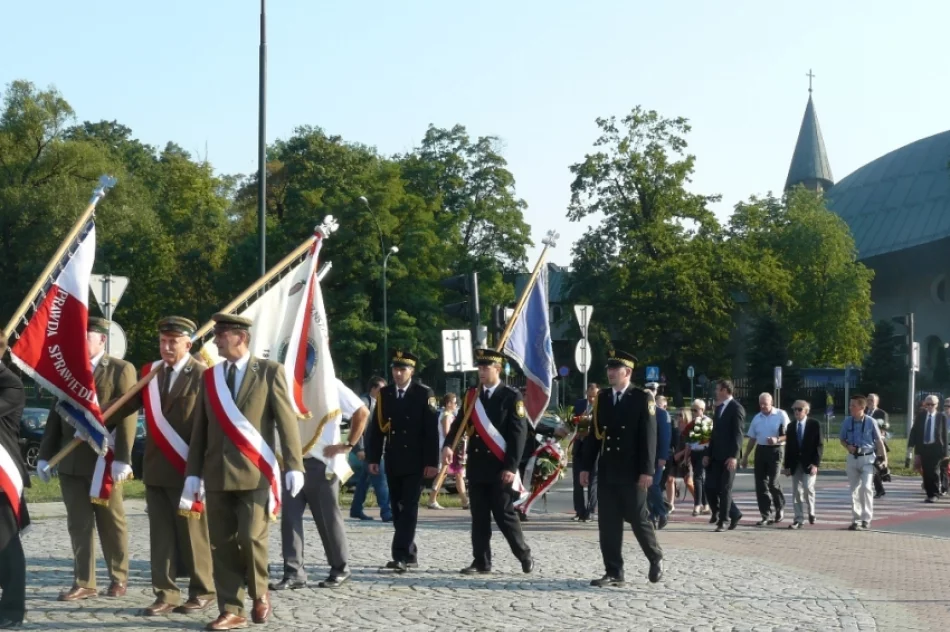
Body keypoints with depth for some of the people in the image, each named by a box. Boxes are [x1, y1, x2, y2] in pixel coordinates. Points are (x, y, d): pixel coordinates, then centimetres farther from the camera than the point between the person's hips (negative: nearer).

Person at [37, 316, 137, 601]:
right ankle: (83, 583, 9)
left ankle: (118, 578, 19)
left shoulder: (121, 370, -4)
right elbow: (55, 415, 14)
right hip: (70, 462, 5)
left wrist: (122, 458, -18)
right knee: (79, 525, 5)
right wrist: (45, 455, 7)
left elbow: (128, 416, -11)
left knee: (111, 523, 7)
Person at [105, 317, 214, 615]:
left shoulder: (202, 375, -7)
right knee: (161, 534, 7)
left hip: (188, 469, -5)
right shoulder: (149, 373, 11)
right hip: (155, 469, 6)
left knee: (192, 533, 3)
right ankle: (166, 594, 12)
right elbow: (125, 404, 4)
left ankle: (203, 591, 16)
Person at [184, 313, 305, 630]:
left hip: (255, 473, -4)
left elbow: (287, 421, -4)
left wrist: (294, 466, -10)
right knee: (222, 544, 3)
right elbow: (199, 428, 12)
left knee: (251, 537, -10)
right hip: (218, 474, 4)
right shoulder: (209, 377, 12)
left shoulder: (270, 371, 0)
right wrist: (193, 472, 7)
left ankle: (259, 593, 15)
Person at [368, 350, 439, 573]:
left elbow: (432, 430, -6)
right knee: (397, 509, 9)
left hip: (415, 462, -4)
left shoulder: (424, 393, -3)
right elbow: (378, 427, 9)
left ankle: (401, 555, -13)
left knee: (409, 508, -9)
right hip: (393, 462, 5)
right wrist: (373, 458, 4)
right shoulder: (384, 393, 8)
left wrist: (432, 462, -11)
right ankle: (410, 553, 19)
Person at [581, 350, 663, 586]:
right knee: (608, 524, 3)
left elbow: (649, 436, -9)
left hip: (632, 473, -5)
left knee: (638, 519, 3)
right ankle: (614, 573, 8)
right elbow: (595, 433, 12)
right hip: (607, 471, 5)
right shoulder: (602, 397, 10)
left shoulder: (643, 398, -4)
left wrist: (647, 470, -15)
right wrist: (586, 467, 7)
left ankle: (656, 558, 26)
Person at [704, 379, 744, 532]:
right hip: (716, 455, 8)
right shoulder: (719, 408, 17)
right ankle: (734, 513, 18)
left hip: (728, 456, -8)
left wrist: (734, 456, -21)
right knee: (710, 487, 2)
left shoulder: (736, 408, -9)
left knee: (725, 489, -3)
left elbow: (738, 434, -14)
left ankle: (722, 521, 4)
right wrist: (708, 453, 13)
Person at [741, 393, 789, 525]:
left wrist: (777, 439, -22)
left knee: (773, 482, -10)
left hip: (775, 450, -5)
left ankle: (780, 508, 16)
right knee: (760, 484, 1)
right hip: (761, 450, 5)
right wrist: (745, 457, 15)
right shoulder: (757, 418, 12)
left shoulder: (781, 415, -2)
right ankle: (766, 515, 7)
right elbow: (752, 439, 17)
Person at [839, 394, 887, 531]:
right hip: (852, 458, 4)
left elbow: (879, 441, -2)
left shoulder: (870, 422, -10)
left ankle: (866, 519, -6)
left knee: (865, 487, -15)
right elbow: (842, 439, 10)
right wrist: (848, 446, -10)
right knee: (854, 490, 8)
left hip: (867, 458, -3)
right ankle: (856, 520, 17)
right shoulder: (847, 421, -3)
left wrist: (884, 458, -3)